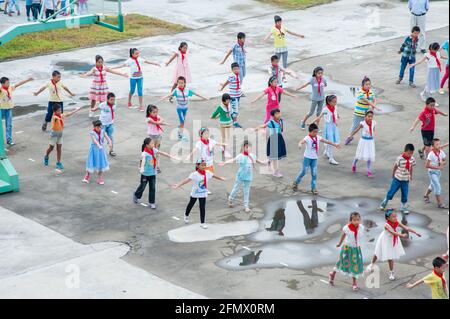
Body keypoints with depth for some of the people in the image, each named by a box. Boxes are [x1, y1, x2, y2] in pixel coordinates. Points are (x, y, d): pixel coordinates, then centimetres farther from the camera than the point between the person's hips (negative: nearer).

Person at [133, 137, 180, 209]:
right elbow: (143, 160, -43)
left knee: (153, 188, 6)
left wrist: (171, 157, 8)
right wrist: (142, 168, -62)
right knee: (142, 187, 12)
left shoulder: (154, 150, -6)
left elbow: (162, 153, 4)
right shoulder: (144, 153, -25)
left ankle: (151, 203, 15)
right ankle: (136, 195, 41)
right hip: (145, 174, -5)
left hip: (153, 173, 5)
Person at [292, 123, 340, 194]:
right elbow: (301, 142, -35)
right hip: (307, 157, -5)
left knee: (314, 173, 3)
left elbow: (326, 141, 10)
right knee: (304, 171, 1)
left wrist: (335, 144, 10)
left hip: (315, 158, 5)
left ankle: (313, 188, 10)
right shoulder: (307, 138, -16)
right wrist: (300, 145, -59)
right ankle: (295, 183, 20)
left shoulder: (318, 138, 2)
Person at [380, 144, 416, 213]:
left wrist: (411, 175, 19)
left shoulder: (412, 159, -9)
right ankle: (384, 202, 31)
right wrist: (393, 175, 4)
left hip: (406, 180, 3)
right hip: (397, 179, -3)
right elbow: (395, 167, -8)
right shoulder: (400, 159, -23)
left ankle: (404, 207, 25)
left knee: (405, 194, 7)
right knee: (391, 192, 7)